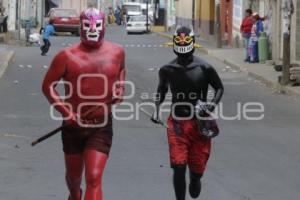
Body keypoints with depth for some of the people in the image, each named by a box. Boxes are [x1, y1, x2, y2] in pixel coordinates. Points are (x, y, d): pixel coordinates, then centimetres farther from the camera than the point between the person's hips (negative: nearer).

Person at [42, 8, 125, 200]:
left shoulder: (117, 52, 1)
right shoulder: (68, 56, -9)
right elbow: (48, 85, -4)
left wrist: (120, 87, 4)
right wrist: (65, 111, -15)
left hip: (102, 126, 0)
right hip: (74, 125, 0)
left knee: (94, 178, -14)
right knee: (74, 175, 19)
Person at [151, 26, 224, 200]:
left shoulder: (204, 68, -4)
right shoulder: (168, 70, 3)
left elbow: (219, 87, 7)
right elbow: (161, 90, 20)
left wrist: (213, 104, -9)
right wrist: (157, 109, 8)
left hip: (199, 123, -1)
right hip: (177, 123, 1)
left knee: (198, 166, 5)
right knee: (179, 167, -9)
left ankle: (195, 179, 42)